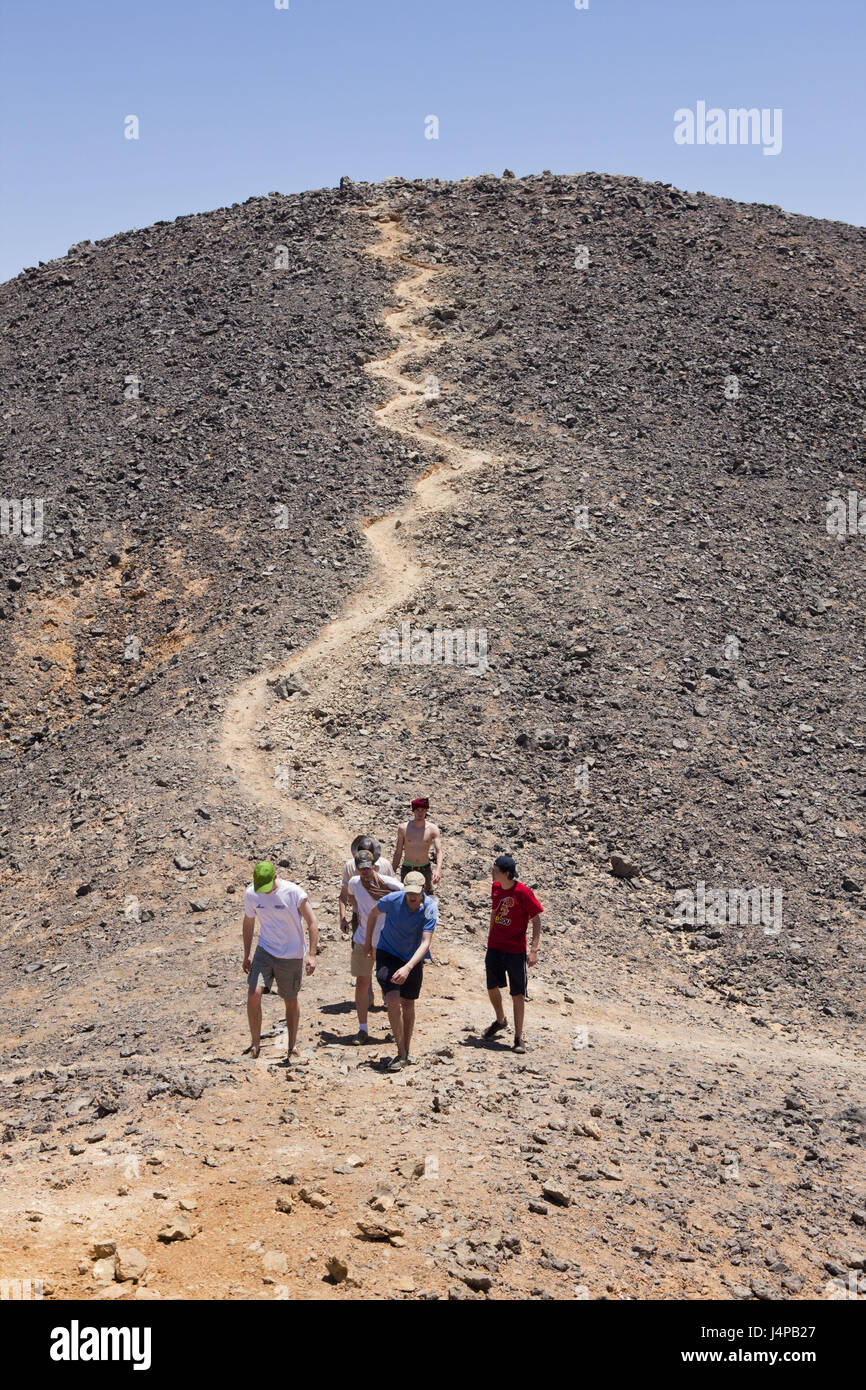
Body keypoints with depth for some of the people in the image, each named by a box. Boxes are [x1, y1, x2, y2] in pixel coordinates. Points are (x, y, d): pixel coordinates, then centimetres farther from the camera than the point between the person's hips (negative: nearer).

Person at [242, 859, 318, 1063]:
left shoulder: (294, 892, -17)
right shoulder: (251, 894, -6)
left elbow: (312, 923, -10)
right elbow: (248, 924, 11)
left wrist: (312, 955, -16)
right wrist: (246, 955, 13)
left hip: (292, 956, -2)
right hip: (264, 951, 2)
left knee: (291, 1001, 8)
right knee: (253, 993, -16)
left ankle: (292, 1048, 25)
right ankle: (256, 1043, -2)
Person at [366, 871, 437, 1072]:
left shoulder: (430, 909, -22)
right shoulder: (393, 900, -21)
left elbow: (425, 943, -30)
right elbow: (374, 912, 1)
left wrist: (408, 967, -43)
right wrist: (368, 940, 12)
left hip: (413, 959, 1)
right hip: (388, 953, -1)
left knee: (408, 1005, 10)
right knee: (393, 1000, -18)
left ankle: (407, 1052, 28)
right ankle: (401, 1054, -12)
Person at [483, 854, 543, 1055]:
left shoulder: (523, 892, -18)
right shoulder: (496, 888, 0)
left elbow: (536, 920, -14)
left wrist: (533, 950, -19)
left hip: (516, 951, -6)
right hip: (494, 947, 6)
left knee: (517, 994, 0)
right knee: (492, 987, 15)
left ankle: (519, 1038, 8)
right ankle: (500, 1020, 42)